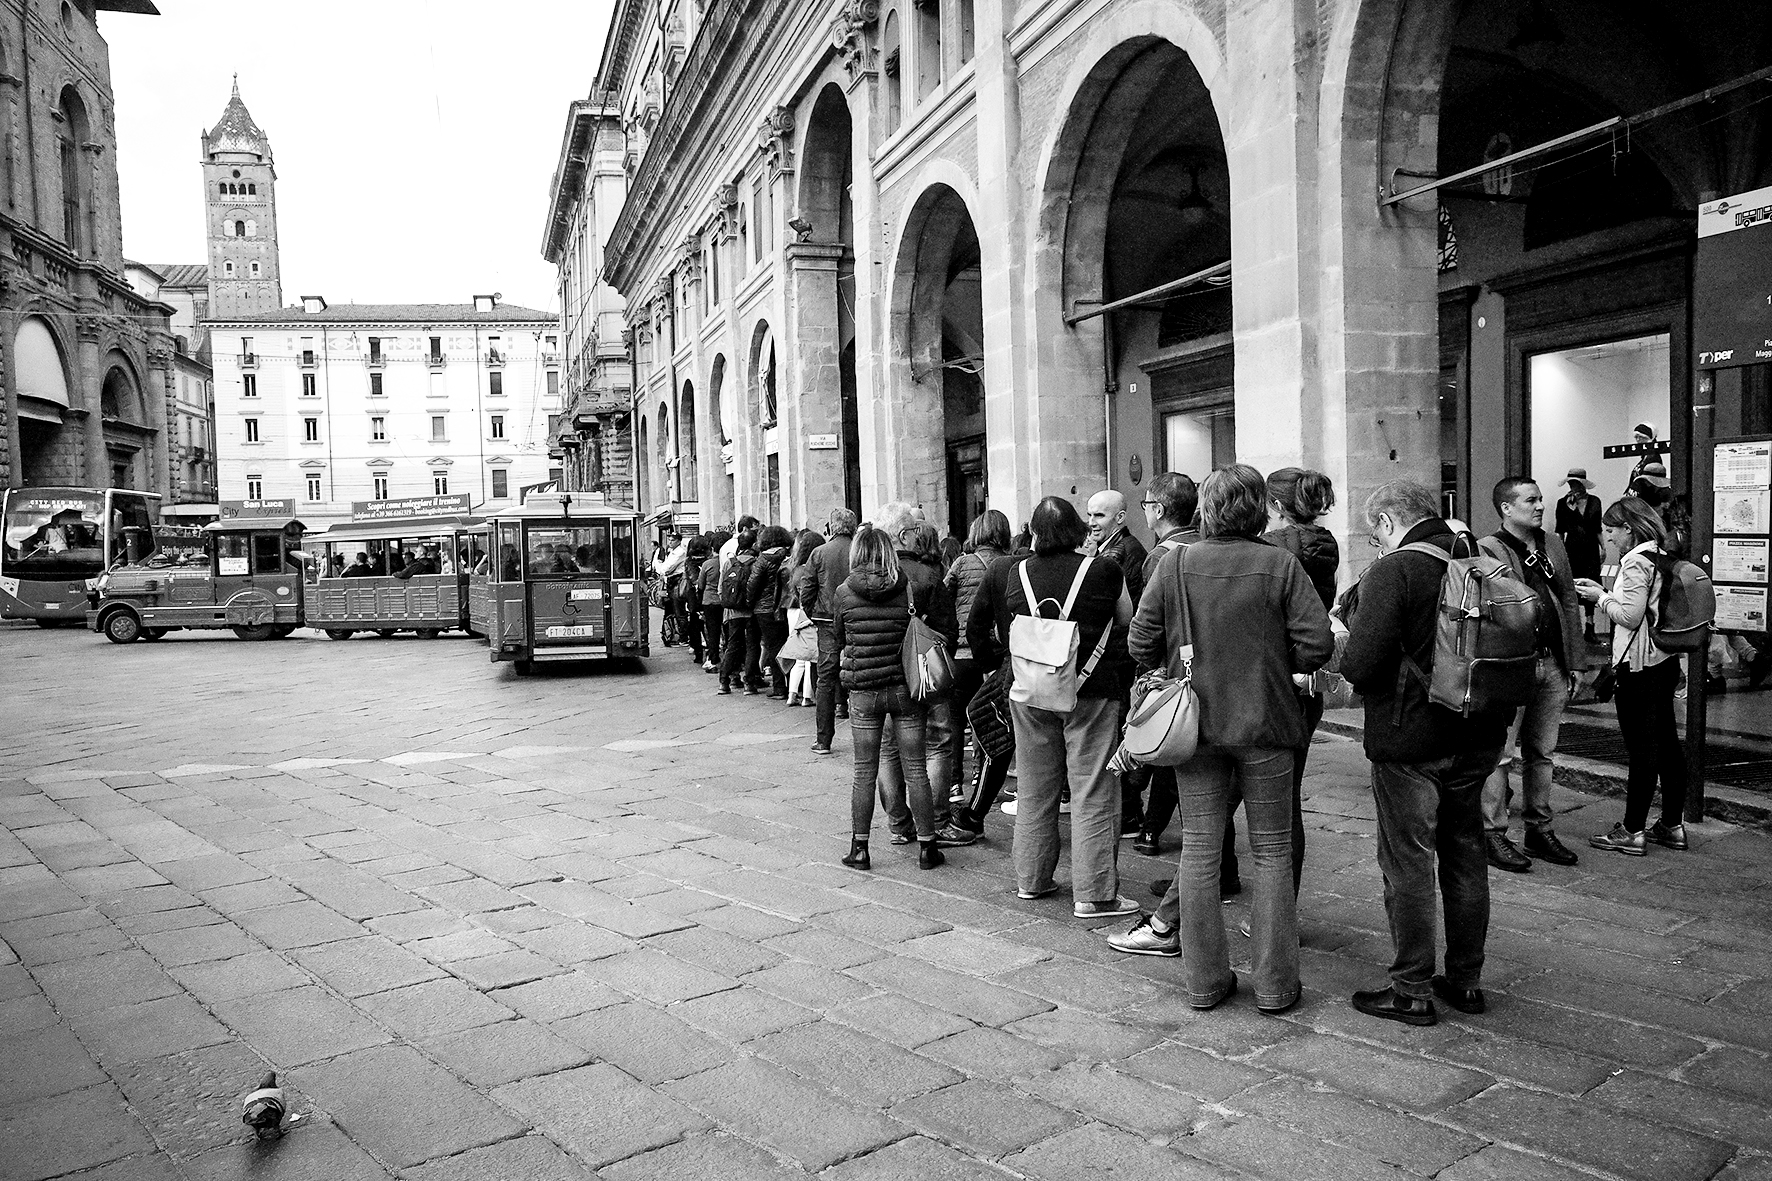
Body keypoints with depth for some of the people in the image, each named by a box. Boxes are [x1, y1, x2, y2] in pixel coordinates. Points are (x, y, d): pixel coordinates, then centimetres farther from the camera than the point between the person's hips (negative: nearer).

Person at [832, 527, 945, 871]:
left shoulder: (843, 593, -6)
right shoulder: (908, 589, -6)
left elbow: (839, 639, 7)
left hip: (863, 691, 0)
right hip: (905, 686, 1)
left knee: (864, 772, 9)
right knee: (915, 769, 8)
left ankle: (860, 849, 14)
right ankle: (926, 847, 14)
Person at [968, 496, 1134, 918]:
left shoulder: (1012, 574, -2)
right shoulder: (1104, 572, -9)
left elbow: (979, 631, 8)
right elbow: (1127, 621, 7)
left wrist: (1001, 657, 22)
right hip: (1090, 693, -3)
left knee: (1034, 790, 16)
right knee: (1093, 792, 3)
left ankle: (1031, 879, 26)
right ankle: (1094, 893, 5)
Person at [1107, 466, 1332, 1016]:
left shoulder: (1174, 564, -5)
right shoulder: (1280, 564, -8)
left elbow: (1141, 645, -4)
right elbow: (1317, 644, -12)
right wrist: (1275, 663, 7)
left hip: (1197, 721, 1)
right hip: (1264, 722, -1)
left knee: (1200, 848, 10)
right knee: (1272, 852, 10)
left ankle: (1205, 980, 17)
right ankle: (1275, 984, 16)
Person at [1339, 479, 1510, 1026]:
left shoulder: (1392, 571, -16)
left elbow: (1360, 664, -22)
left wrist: (1353, 623, -2)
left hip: (1410, 742, -7)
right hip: (1478, 736, 7)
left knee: (1407, 863, 3)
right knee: (1466, 854, 17)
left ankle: (1412, 990, 11)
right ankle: (1466, 979, 28)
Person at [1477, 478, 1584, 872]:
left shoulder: (1554, 545, 15)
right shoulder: (1486, 550, -8)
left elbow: (1570, 603, 16)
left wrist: (1574, 662, 12)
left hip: (1552, 664, 7)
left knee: (1542, 752, 14)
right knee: (1500, 753, -1)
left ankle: (1539, 830, 25)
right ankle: (1493, 834, 7)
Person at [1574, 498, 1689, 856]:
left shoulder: (1636, 562, -17)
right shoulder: (1660, 557, 11)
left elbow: (1630, 615, -20)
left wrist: (1601, 597, -5)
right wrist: (1604, 592, 9)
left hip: (1639, 665, -9)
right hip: (1664, 661, 10)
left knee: (1641, 748, -4)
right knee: (1666, 743, 14)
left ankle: (1633, 831, 3)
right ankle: (1672, 825, 23)